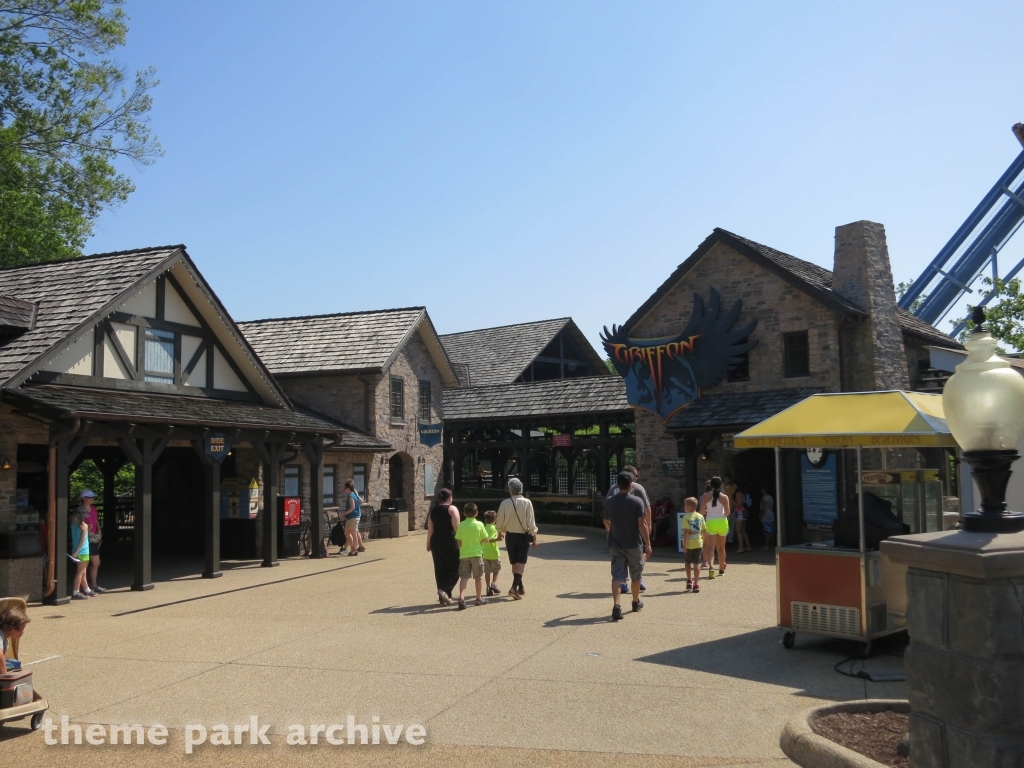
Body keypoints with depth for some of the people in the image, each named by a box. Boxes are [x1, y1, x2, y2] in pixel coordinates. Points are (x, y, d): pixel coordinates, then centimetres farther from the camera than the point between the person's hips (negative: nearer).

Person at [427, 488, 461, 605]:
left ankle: (443, 598, 13)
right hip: (450, 542, -5)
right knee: (454, 569, 4)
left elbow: (430, 529, 6)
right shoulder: (452, 509, -5)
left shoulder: (433, 511, 8)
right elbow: (456, 526, -15)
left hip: (436, 543, 5)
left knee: (440, 570, 11)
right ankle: (445, 590, -17)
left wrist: (428, 543, 13)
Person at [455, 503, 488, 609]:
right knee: (478, 577, 13)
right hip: (476, 553, -1)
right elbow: (485, 539, 0)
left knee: (464, 577, 1)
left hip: (464, 554, 1)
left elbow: (458, 542, -1)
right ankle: (479, 598, 23)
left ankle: (461, 598, -17)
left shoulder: (461, 525, -3)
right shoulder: (479, 525, -5)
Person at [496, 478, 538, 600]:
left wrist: (501, 532, 19)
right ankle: (514, 587, -18)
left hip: (510, 536, 2)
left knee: (514, 563, 16)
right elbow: (531, 522, -12)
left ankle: (521, 588, 28)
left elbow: (500, 523, -3)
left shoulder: (504, 503, -10)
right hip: (523, 536, -2)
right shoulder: (527, 503, -14)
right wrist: (534, 537, -2)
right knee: (521, 563, -1)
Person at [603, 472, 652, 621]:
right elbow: (642, 524, -13)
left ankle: (616, 606, -19)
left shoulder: (609, 502, -1)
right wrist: (648, 543, -7)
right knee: (635, 575, 18)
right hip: (634, 544, -1)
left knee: (617, 576, -2)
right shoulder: (637, 501, -10)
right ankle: (636, 602, 35)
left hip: (615, 544, 1)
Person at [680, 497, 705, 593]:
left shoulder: (686, 517, -12)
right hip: (698, 543, 3)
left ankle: (689, 580, 19)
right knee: (696, 563, 5)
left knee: (687, 562, 18)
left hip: (689, 544, -3)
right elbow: (704, 530, 6)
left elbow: (686, 532, -18)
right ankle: (696, 584, 1)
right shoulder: (700, 516, 3)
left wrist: (684, 545, -16)